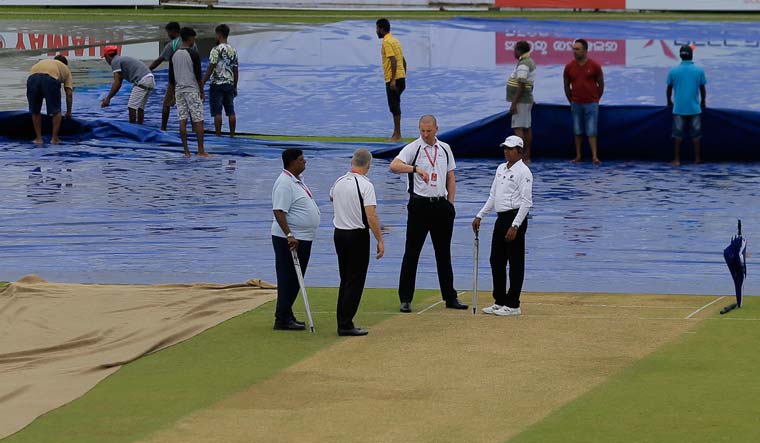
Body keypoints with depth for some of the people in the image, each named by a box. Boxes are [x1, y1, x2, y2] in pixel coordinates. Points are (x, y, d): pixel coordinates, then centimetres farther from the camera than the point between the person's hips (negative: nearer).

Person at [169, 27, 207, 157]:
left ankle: (186, 151, 3)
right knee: (198, 121, -2)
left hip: (179, 91, 6)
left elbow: (171, 77, 10)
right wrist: (202, 92, 0)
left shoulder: (174, 55, 7)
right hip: (192, 90, -6)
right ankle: (201, 151, -4)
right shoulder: (193, 54, -11)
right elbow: (198, 75, -11)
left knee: (182, 120, 4)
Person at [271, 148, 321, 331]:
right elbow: (279, 211, -25)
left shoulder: (297, 180, 14)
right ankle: (282, 319, -4)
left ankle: (286, 315, 21)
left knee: (294, 281, 14)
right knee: (289, 280, -7)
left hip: (302, 238, 10)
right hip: (289, 240, -10)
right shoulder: (285, 183, -18)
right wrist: (289, 235, -32)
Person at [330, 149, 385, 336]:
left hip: (339, 233, 7)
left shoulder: (338, 182, 5)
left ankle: (342, 322, 17)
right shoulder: (365, 185, -16)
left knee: (345, 279, 15)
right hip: (358, 235, -7)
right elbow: (371, 216, -21)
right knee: (355, 281, -2)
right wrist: (380, 240, -15)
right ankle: (346, 325, -5)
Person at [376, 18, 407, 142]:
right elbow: (403, 61, 18)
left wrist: (393, 80, -24)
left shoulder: (387, 42, -13)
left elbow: (393, 61, -22)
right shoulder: (395, 40, 16)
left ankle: (397, 135, -4)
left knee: (394, 106, -5)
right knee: (395, 105, 15)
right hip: (401, 77, 9)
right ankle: (396, 133, 21)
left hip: (393, 79, -9)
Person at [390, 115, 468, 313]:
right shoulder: (413, 148, -5)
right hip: (420, 205, -4)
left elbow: (451, 178, 16)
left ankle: (450, 297, 17)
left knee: (444, 253, 11)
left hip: (441, 205, 4)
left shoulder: (445, 149, 11)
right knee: (411, 253, -3)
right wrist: (416, 168, -37)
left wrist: (450, 204, 7)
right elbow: (394, 165, -22)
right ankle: (405, 299, 0)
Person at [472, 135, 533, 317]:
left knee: (515, 262, -3)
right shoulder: (501, 169, 15)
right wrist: (480, 216, 15)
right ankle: (500, 302, 20)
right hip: (501, 218, 9)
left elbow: (526, 202, -16)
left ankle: (513, 305, 1)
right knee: (496, 260, 11)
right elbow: (493, 196, 21)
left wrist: (515, 226, -21)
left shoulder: (523, 171, -11)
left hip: (515, 218, -9)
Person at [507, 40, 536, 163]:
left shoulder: (523, 65, -19)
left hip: (521, 101, -11)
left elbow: (521, 86, -25)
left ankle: (520, 157, -16)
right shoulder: (529, 62, 13)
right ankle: (527, 157, 15)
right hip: (527, 99, 11)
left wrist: (514, 104, -24)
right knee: (527, 128, 11)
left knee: (518, 128, -11)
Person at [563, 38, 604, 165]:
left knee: (591, 131, -6)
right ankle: (578, 156, 13)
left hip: (591, 104, -3)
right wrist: (571, 102, 12)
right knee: (577, 131, 6)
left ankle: (594, 156, -9)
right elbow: (566, 86, 11)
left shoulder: (595, 66, -6)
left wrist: (596, 99, 8)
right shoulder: (569, 67, 0)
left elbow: (601, 84, 4)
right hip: (576, 104, 3)